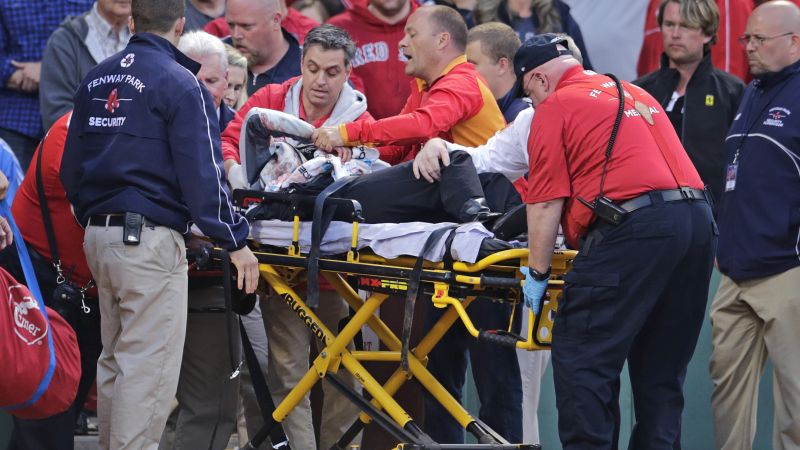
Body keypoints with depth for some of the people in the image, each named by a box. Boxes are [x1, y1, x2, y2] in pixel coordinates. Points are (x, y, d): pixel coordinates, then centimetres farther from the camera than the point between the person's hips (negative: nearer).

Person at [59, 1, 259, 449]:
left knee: (115, 361, 16)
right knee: (148, 367, -6)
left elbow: (72, 164, 18)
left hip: (99, 235, 8)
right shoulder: (180, 84, -10)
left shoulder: (96, 79, 12)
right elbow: (202, 173, -14)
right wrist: (236, 240, -8)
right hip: (149, 238, -8)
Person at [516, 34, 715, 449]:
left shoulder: (554, 108, 4)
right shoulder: (635, 93, 26)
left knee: (579, 357, -2)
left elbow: (547, 202, -2)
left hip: (633, 227, -8)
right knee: (661, 365, 14)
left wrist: (537, 272, 6)